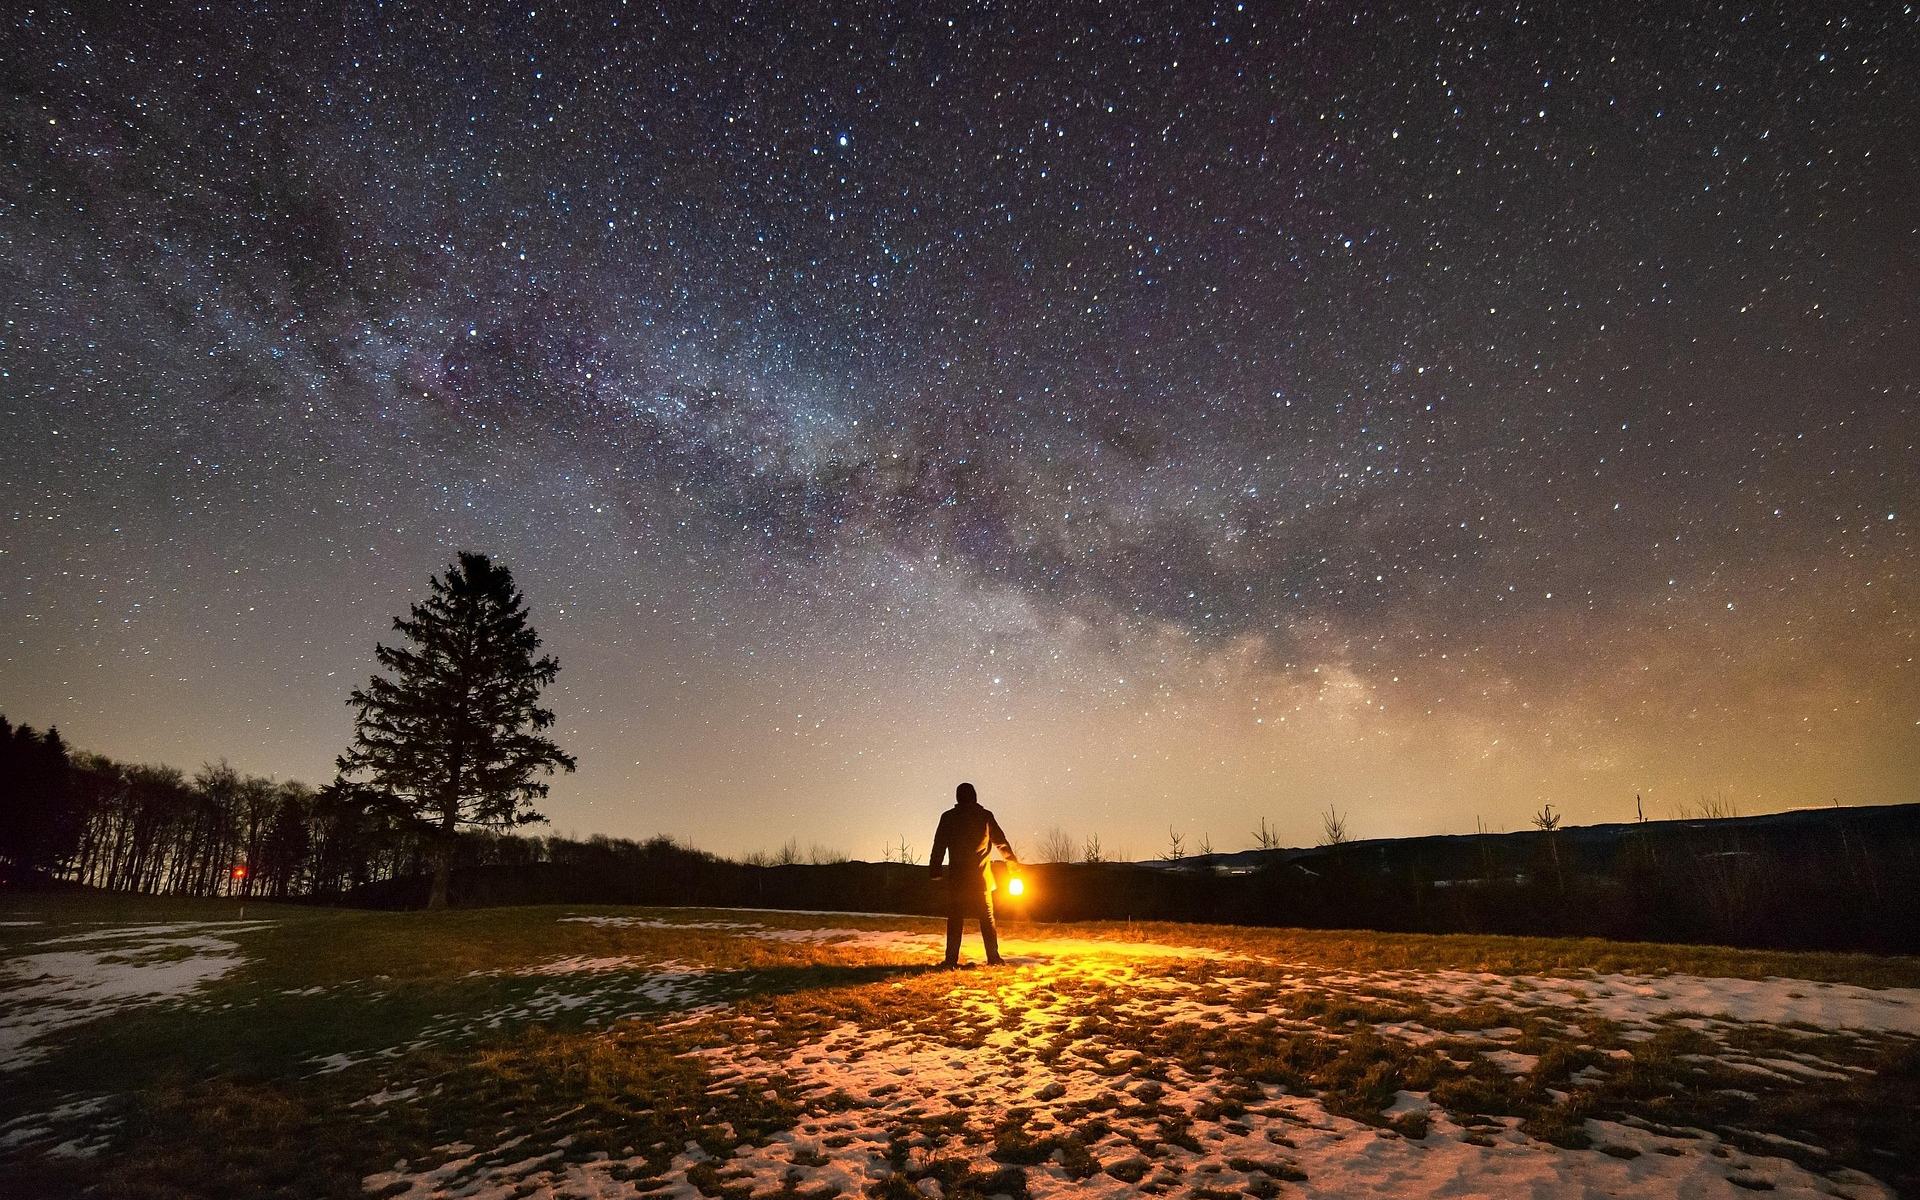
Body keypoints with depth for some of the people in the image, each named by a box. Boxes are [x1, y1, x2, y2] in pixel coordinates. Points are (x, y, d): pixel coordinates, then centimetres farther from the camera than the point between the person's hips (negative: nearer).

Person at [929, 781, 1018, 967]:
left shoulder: (948, 817, 0)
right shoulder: (985, 816, 2)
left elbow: (939, 845, -1)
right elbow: (1001, 841, 12)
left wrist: (935, 871, 3)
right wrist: (1013, 861, 26)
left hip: (957, 877, -1)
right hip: (981, 877, 1)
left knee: (955, 918, 3)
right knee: (987, 917, 8)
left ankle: (952, 958, -2)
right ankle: (993, 957, 5)